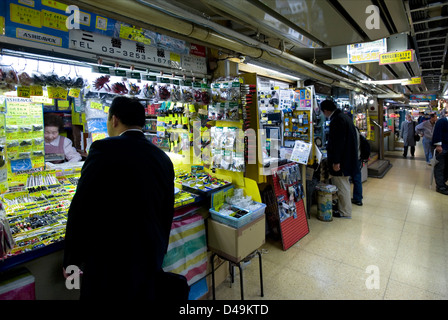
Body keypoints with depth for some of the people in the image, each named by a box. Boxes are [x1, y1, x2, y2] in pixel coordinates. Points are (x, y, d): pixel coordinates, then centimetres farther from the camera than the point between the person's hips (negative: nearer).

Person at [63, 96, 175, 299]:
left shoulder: (105, 150, -16)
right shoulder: (163, 159, 1)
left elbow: (80, 210, -15)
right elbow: (167, 215, 8)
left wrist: (72, 260, 0)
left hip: (110, 262, -5)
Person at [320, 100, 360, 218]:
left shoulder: (336, 120, -20)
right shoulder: (344, 117, 13)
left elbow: (338, 142, -25)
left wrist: (336, 162, -22)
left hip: (341, 160, -11)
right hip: (347, 158, 11)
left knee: (342, 187, 2)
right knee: (344, 185, 21)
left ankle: (345, 213, 14)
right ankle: (344, 208, 35)